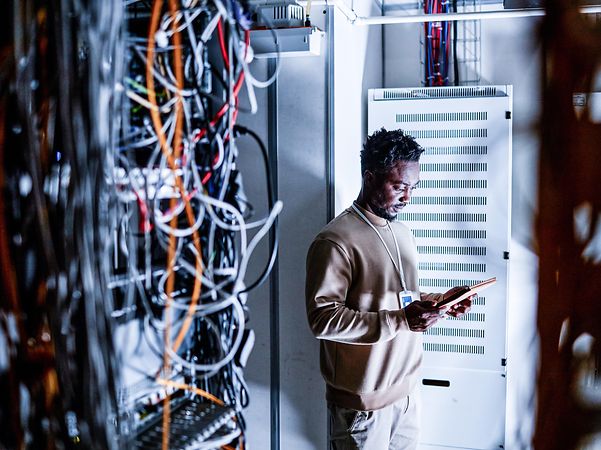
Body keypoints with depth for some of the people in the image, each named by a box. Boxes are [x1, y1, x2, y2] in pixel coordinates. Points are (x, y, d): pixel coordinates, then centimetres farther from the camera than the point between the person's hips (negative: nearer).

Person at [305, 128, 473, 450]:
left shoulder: (402, 233, 11)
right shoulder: (335, 241, -18)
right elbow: (322, 319, -24)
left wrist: (441, 301, 0)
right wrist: (401, 321, -26)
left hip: (406, 388, 8)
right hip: (363, 398, -8)